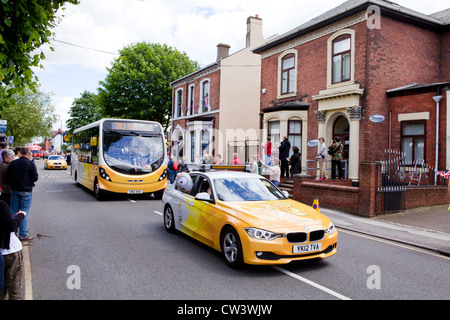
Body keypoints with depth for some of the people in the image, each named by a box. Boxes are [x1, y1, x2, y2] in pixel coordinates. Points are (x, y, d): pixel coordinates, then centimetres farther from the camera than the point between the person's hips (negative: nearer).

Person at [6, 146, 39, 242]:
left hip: (14, 190, 4)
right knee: (24, 213, 1)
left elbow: (7, 177, 2)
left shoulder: (12, 163, 1)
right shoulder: (31, 164, -11)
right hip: (26, 191, -4)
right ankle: (23, 235, 5)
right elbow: (35, 178, -10)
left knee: (13, 212, 13)